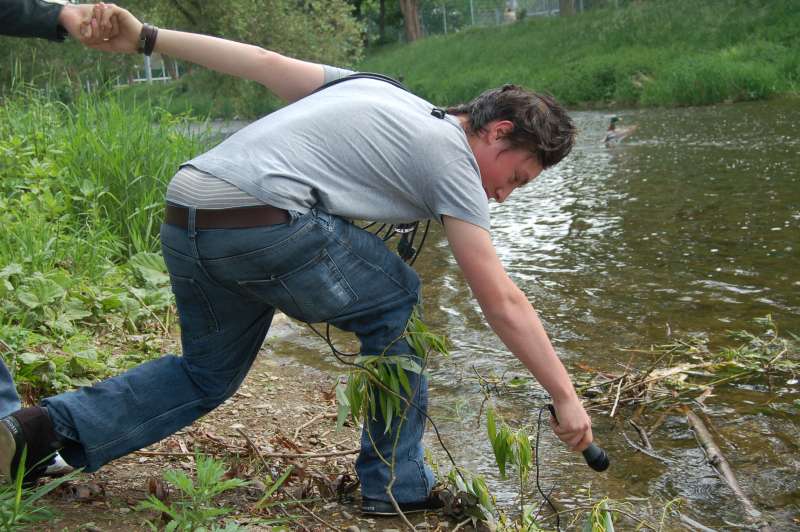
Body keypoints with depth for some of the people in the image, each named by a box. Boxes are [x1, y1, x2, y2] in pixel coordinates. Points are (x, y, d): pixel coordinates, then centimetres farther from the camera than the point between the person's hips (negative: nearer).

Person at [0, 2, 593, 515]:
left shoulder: (376, 91, 25)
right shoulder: (452, 159, 5)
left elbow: (265, 62, 21)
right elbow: (504, 304, 3)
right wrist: (566, 396, 11)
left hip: (182, 218, 8)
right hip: (265, 223, -8)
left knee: (207, 374, 24)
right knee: (396, 305, 13)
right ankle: (395, 485, 16)